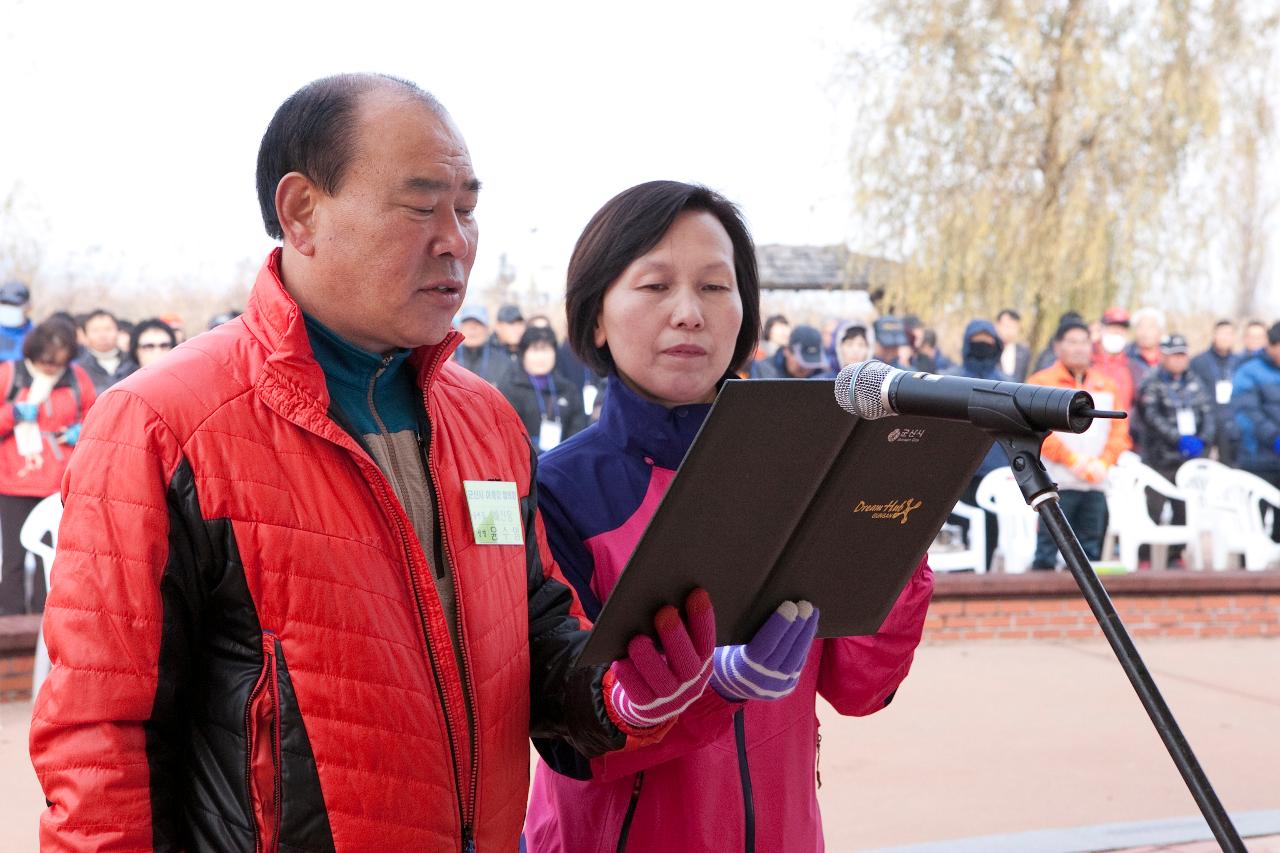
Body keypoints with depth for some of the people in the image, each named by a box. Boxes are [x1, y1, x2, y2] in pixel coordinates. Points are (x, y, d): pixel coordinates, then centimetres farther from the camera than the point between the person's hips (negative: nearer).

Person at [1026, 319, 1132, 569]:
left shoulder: (1106, 385, 17)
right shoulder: (1041, 383, 3)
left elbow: (1119, 429, 11)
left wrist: (1103, 462, -5)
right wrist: (1074, 461, -13)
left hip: (1097, 484, 5)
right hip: (1057, 483, -4)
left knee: (1090, 553, 7)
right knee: (1048, 551, -7)